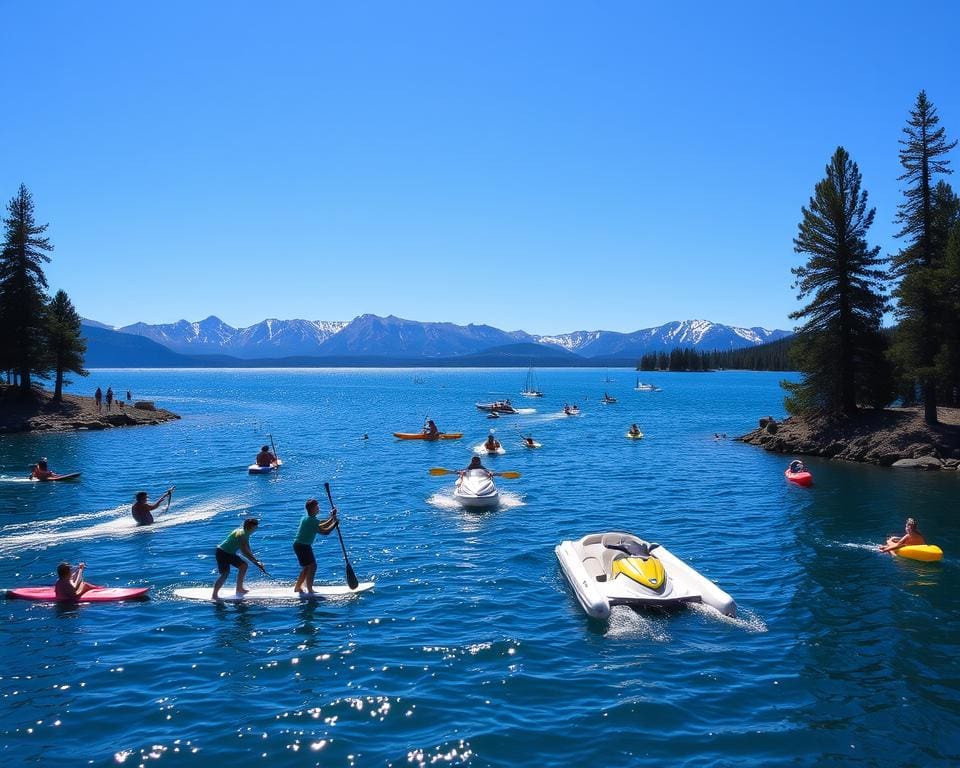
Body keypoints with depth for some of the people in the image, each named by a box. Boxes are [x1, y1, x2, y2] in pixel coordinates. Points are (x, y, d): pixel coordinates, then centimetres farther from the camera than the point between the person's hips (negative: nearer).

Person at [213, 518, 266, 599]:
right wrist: (256, 562, -28)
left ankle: (239, 589, 15)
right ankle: (214, 595, -8)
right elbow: (245, 552, -30)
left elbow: (248, 551, 9)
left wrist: (257, 562, 1)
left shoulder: (245, 535, 4)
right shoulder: (241, 534, -25)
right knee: (225, 573, -15)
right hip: (222, 552, -10)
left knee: (243, 565, 9)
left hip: (229, 553, 10)